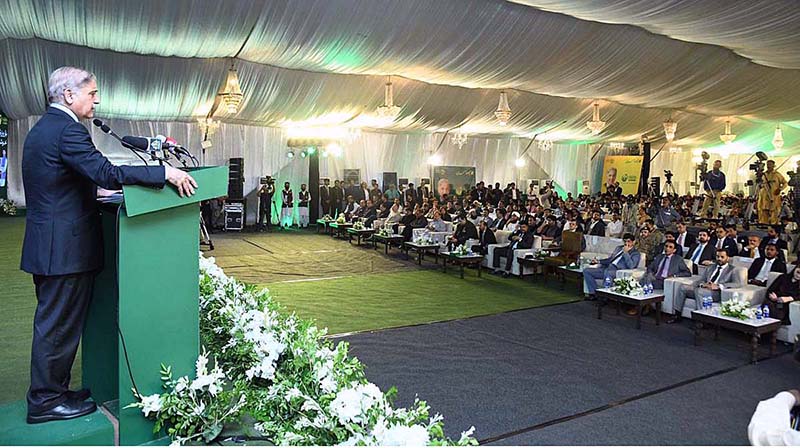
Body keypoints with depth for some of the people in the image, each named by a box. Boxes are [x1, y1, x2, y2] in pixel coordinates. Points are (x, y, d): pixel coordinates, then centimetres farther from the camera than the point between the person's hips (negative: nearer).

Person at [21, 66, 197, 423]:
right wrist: (165, 172, -26)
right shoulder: (67, 130, -18)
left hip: (47, 244, 11)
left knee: (53, 322, 18)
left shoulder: (41, 129, 16)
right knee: (58, 324, 1)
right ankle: (46, 401, 14)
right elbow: (108, 174, -28)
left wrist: (95, 191, 23)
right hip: (65, 247, -11)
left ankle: (52, 390, 30)